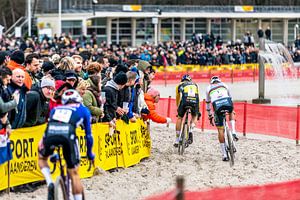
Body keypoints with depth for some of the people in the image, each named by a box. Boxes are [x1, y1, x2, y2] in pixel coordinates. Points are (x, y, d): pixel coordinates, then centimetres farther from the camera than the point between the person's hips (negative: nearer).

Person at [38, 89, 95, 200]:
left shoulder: (55, 109, 38)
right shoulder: (83, 109, 30)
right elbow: (88, 134, 31)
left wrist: (52, 152, 58)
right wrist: (90, 153, 45)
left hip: (50, 134, 2)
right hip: (68, 135, -2)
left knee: (42, 158, 33)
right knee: (74, 173, 12)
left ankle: (50, 183, 11)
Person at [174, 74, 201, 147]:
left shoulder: (180, 85, 30)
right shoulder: (195, 85, 35)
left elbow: (177, 99, 38)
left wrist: (178, 108, 53)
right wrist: (198, 110, 50)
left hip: (184, 101, -1)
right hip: (194, 102, 1)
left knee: (179, 118, 19)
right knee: (194, 117, 30)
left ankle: (177, 141, 19)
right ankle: (191, 132, 4)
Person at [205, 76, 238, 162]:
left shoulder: (209, 88, 31)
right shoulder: (224, 85, 32)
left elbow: (208, 103, 38)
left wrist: (210, 115, 49)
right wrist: (232, 110, 56)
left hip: (217, 105, -1)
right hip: (227, 103, 1)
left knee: (220, 130, 8)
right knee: (231, 113, 38)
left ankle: (224, 155, 5)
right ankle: (233, 133, 16)